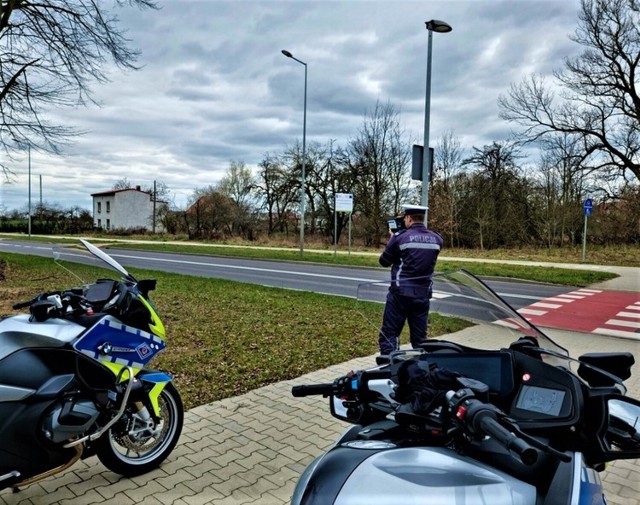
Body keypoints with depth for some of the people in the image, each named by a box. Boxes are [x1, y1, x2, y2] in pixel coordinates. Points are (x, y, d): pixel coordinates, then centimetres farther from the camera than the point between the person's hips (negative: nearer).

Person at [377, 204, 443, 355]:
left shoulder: (400, 237, -10)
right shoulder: (436, 239, 4)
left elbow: (384, 261, 1)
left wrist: (392, 239, 14)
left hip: (400, 294, -5)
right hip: (423, 295, 5)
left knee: (388, 336, 2)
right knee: (420, 338, 14)